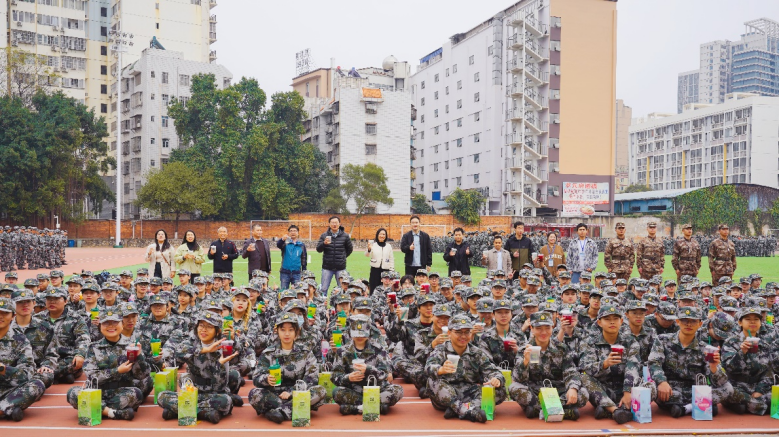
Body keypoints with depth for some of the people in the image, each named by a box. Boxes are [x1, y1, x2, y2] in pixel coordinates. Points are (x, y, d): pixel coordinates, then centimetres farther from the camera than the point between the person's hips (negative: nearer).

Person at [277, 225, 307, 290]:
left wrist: (304, 272, 7)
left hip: (297, 273, 1)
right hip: (285, 272, -1)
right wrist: (282, 239, -43)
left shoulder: (301, 245, 6)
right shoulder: (285, 243, 1)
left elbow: (304, 259, 10)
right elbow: (278, 245, -22)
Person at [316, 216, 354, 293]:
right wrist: (324, 243, -21)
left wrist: (343, 257, 7)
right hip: (327, 267, 0)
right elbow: (318, 249, -3)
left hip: (341, 267, 0)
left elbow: (350, 249, 14)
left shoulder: (345, 236, 2)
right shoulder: (324, 235, 2)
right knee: (323, 289, 2)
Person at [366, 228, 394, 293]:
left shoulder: (388, 246, 9)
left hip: (386, 270, 2)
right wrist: (369, 249, -36)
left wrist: (392, 270, 6)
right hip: (375, 269, -2)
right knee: (374, 288, -1)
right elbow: (367, 255, -14)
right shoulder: (373, 244, -1)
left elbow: (391, 259, 13)